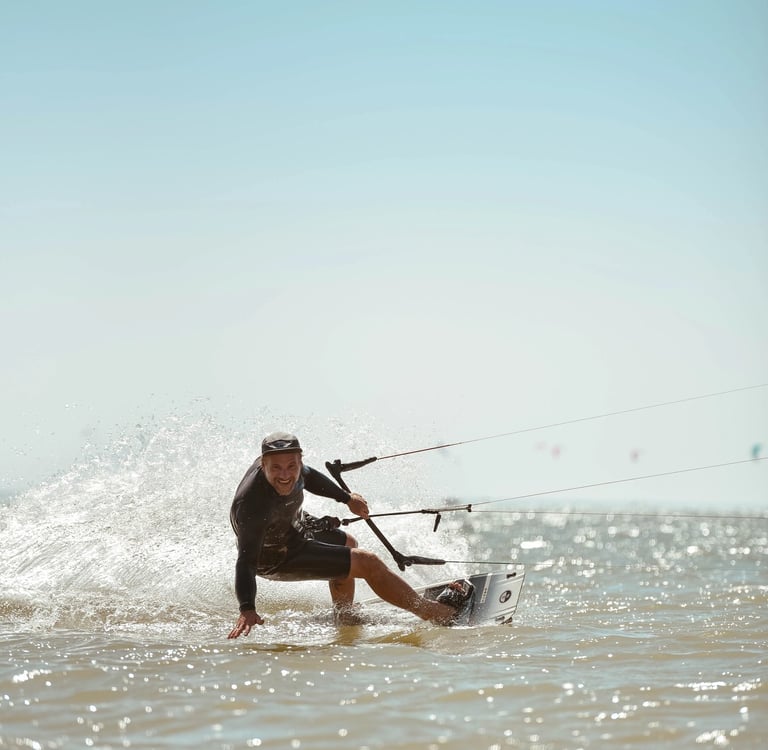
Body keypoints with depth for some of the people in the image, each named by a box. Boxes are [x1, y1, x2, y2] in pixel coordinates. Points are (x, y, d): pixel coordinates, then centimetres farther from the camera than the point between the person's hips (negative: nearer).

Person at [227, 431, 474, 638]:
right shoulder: (252, 504, -42)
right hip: (275, 558, -9)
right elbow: (246, 561, -45)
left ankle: (343, 622, 44)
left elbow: (307, 476, 5)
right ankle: (434, 612, 4)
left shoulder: (293, 465, -20)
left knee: (347, 545, 31)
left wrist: (346, 498, 19)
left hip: (292, 527, 9)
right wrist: (247, 609, -59)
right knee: (367, 563, -9)